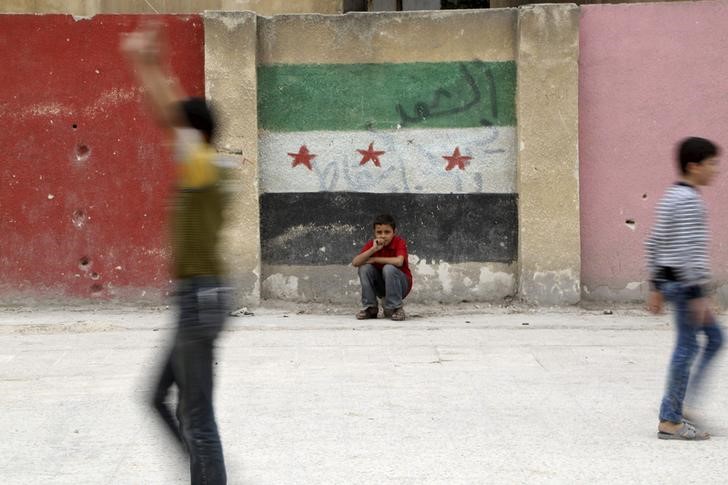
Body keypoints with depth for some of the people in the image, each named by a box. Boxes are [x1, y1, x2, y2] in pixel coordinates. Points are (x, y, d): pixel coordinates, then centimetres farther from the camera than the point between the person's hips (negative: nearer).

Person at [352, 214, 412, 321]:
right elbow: (355, 263, -20)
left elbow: (399, 261, -38)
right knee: (364, 268, -20)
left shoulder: (399, 242, -18)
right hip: (381, 285, 4)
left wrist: (374, 259, -27)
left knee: (389, 268, -32)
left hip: (401, 285, -4)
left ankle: (395, 308, -18)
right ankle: (370, 308, -10)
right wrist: (373, 249, -32)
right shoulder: (371, 243, -7)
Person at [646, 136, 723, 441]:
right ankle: (670, 421, 0)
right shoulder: (689, 201, -15)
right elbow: (690, 250, -21)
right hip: (685, 282, -10)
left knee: (714, 336, 15)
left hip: (668, 279, 10)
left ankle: (675, 408, 14)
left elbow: (654, 243, 18)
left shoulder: (670, 198, 15)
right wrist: (699, 293, -21)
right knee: (687, 347, -4)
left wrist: (655, 286, 20)